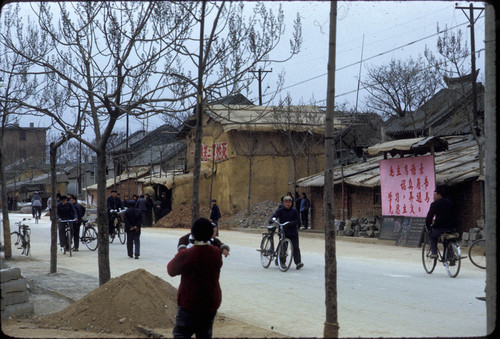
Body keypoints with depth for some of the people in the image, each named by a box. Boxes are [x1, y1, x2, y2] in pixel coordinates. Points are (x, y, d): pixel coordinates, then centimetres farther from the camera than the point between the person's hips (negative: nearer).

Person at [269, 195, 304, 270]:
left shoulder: (294, 211, 4)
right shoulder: (280, 210, 1)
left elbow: (297, 220, 0)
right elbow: (274, 216, -10)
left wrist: (290, 223, -18)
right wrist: (272, 220, -34)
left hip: (293, 233, 0)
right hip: (283, 232, 0)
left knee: (295, 248, -7)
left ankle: (298, 262, -10)